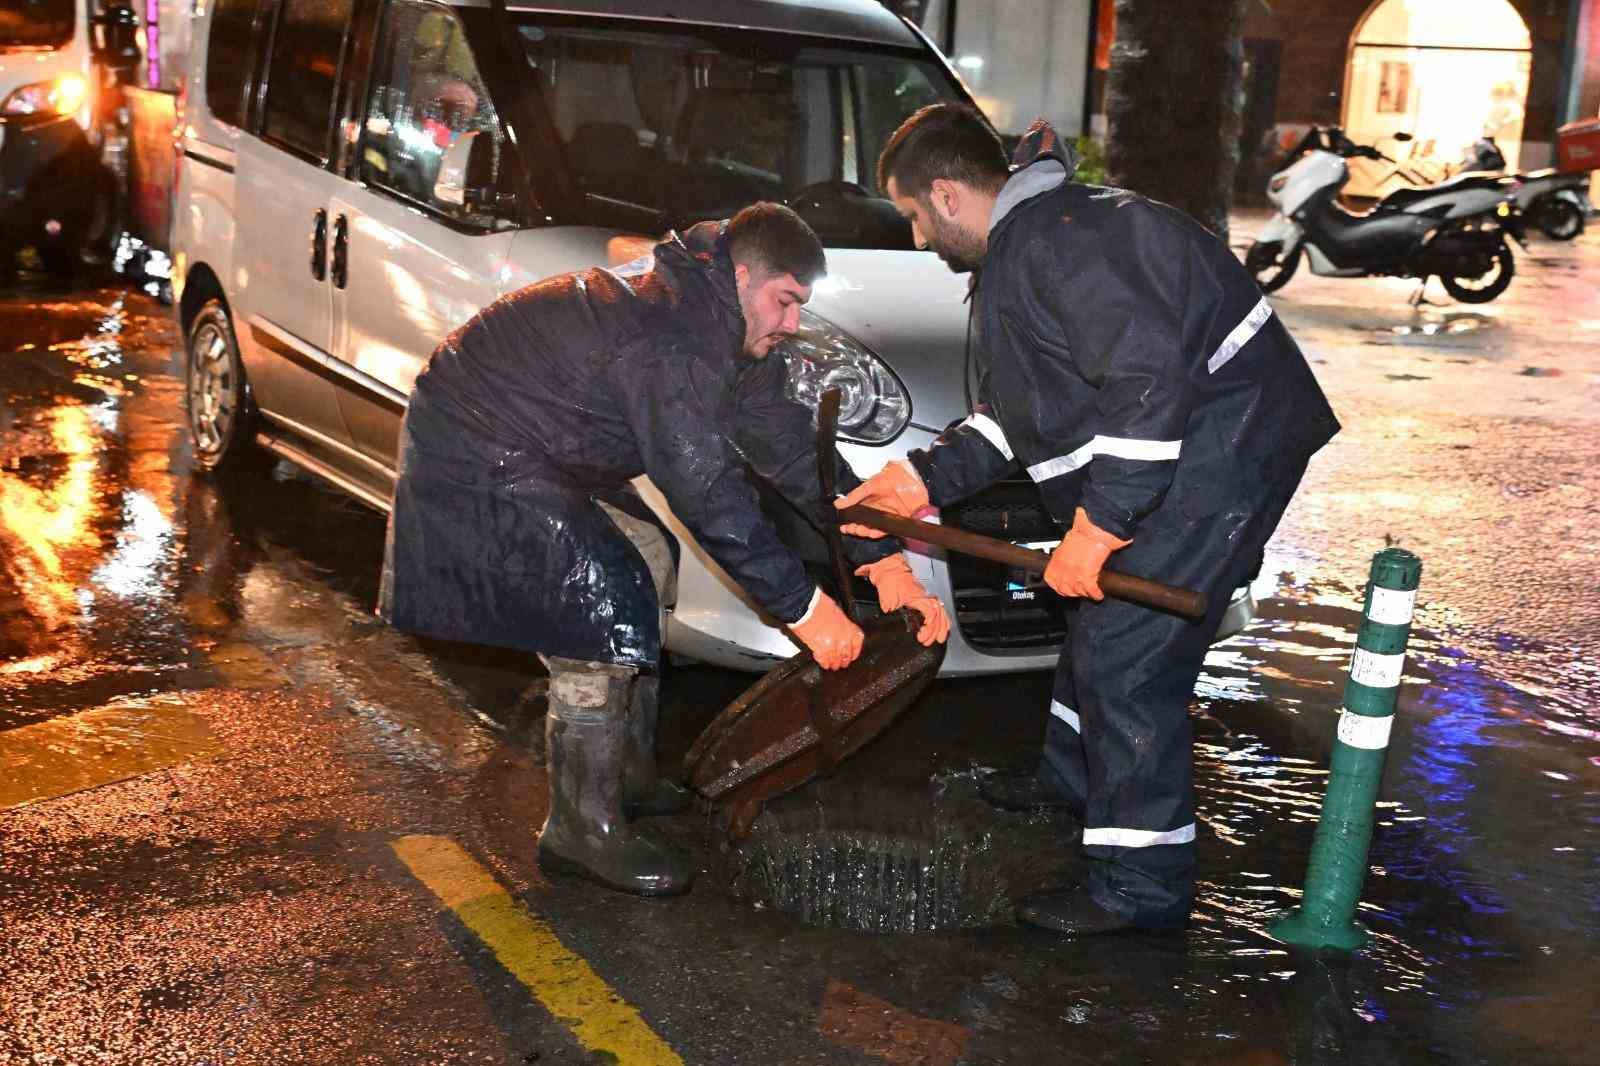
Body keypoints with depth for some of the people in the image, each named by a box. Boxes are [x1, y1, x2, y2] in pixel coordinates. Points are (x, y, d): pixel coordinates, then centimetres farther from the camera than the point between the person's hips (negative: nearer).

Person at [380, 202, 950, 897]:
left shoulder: (730, 330, 3)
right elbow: (705, 489, -32)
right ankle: (581, 829, -7)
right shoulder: (673, 337, -29)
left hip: (543, 449, 11)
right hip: (477, 455, -11)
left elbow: (792, 449, 3)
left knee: (646, 560, 18)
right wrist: (801, 605, -29)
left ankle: (629, 773, 26)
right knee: (603, 605, -17)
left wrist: (884, 561, -2)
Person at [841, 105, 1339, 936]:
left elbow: (1151, 379, -30)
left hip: (1226, 441, -11)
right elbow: (1016, 413, 18)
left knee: (1126, 650, -9)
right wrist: (923, 479, 9)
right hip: (1176, 444, 11)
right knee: (1099, 616, 24)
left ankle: (1143, 883, 0)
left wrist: (1097, 525, -28)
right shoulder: (1020, 241, 15)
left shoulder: (1057, 241, -21)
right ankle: (1072, 781, 45)